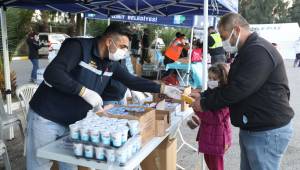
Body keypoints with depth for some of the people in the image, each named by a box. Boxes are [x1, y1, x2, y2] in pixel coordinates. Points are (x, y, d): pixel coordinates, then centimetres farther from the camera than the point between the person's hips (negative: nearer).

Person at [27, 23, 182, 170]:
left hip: (73, 122, 6)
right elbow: (52, 73, -30)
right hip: (46, 118, -6)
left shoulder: (111, 63, 1)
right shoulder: (78, 46, -20)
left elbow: (132, 81, 9)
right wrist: (84, 92, -34)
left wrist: (163, 89, 4)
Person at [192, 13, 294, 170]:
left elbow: (238, 89, -26)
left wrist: (205, 104, -15)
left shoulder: (258, 51, -21)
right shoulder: (248, 50, 14)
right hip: (252, 128, 10)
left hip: (267, 131, -10)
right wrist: (203, 95, 4)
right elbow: (231, 85, 16)